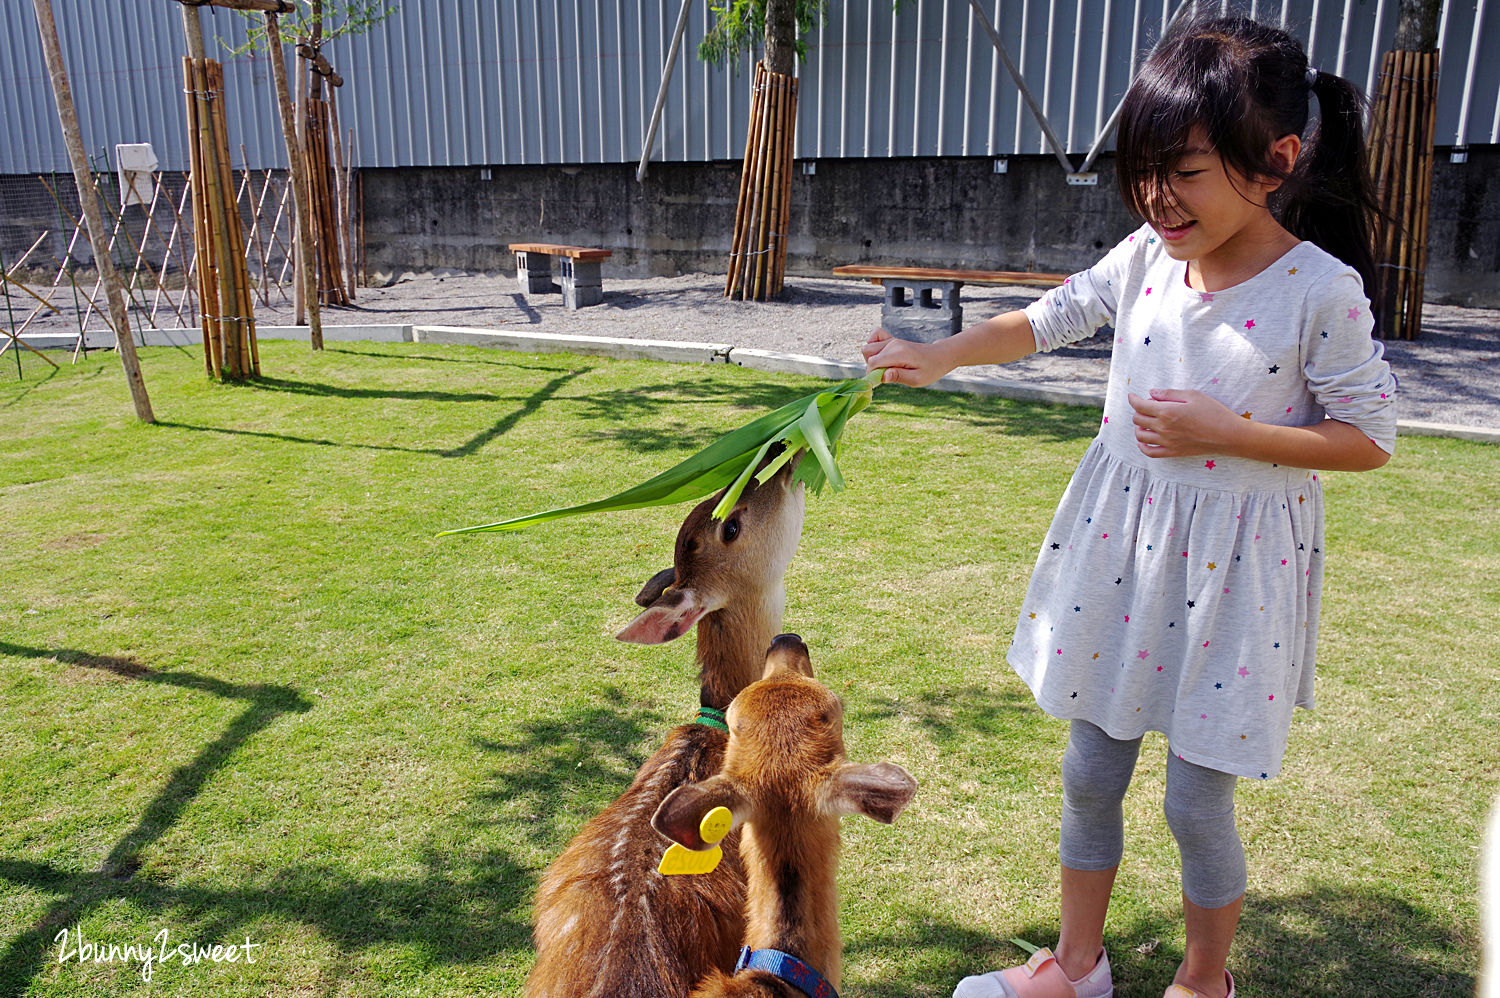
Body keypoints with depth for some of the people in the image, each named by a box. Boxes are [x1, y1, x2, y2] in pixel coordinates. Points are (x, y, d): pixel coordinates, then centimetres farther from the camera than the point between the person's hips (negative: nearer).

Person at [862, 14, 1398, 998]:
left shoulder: (1321, 290, -15)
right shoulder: (1147, 256, -2)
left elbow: (1371, 436, -10)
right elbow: (1051, 317, 11)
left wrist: (1222, 431, -19)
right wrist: (941, 355, 5)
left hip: (1233, 561, -5)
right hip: (1122, 536, 5)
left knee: (1197, 799, 6)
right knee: (1091, 770, 15)